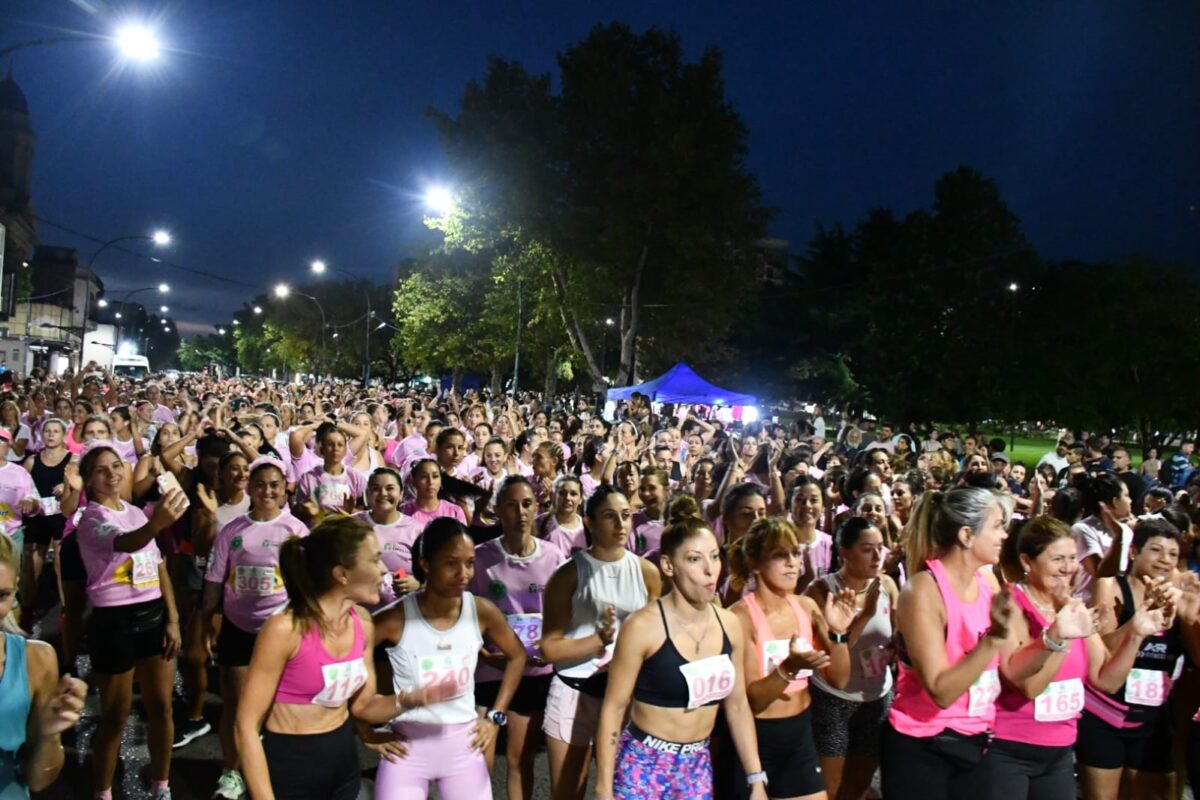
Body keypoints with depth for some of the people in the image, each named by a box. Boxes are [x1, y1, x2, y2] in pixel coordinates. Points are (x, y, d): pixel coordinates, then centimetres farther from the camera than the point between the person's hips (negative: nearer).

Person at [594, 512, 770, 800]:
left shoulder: (730, 625, -2)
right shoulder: (643, 626, -18)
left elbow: (737, 705, 7)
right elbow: (613, 708, -13)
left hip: (698, 766, 5)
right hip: (644, 763, -5)